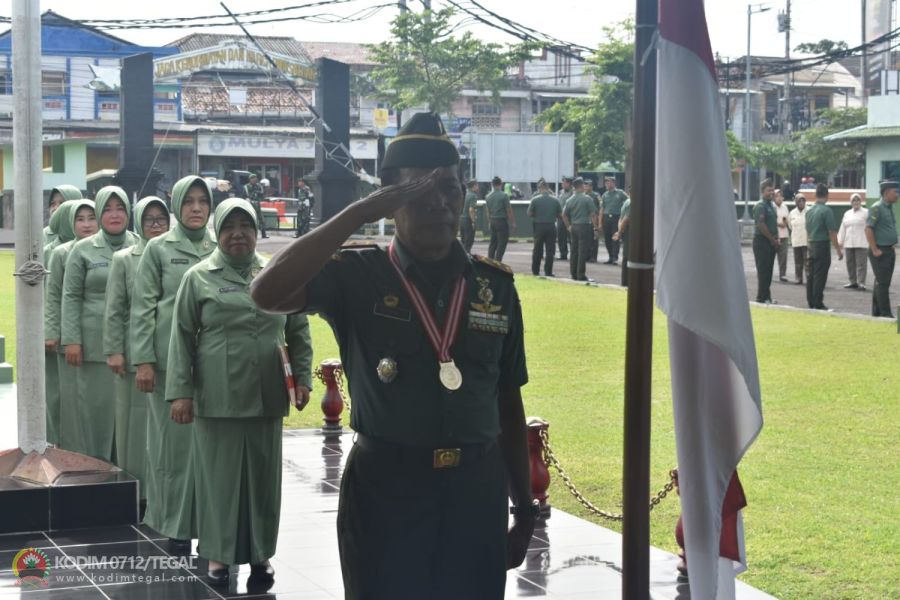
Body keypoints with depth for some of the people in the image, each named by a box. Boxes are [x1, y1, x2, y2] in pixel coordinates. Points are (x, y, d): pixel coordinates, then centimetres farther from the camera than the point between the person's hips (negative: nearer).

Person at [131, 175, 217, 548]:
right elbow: (142, 307, 0)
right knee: (174, 438, 3)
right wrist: (143, 360, -7)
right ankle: (174, 520, 13)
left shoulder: (218, 249, 9)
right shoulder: (159, 248, 2)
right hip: (171, 358, -2)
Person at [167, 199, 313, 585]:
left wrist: (302, 378, 6)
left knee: (263, 475, 9)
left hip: (266, 396, 2)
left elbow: (298, 331, 14)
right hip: (217, 397, -2)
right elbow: (182, 338, 0)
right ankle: (219, 552, 15)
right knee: (219, 473, 4)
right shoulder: (199, 278, 1)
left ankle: (260, 552, 20)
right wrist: (180, 391, -5)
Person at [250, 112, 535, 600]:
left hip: (476, 493, 3)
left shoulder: (496, 285, 5)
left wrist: (524, 508, 11)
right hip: (385, 494, -3)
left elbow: (508, 404, 11)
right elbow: (268, 294, -24)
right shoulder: (357, 276, -5)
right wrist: (362, 211, -24)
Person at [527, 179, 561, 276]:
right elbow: (560, 213, 5)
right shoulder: (555, 200, -2)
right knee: (550, 250, 4)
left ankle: (535, 271, 16)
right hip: (551, 226, 0)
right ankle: (548, 272, 2)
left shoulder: (535, 199, -7)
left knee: (537, 250, 11)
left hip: (539, 226, 0)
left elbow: (529, 213, -4)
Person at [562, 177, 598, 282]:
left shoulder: (570, 200, 7)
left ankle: (573, 274, 15)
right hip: (584, 226, -6)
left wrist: (568, 226, 18)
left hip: (574, 227, 6)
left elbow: (564, 215, 11)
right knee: (583, 251, -4)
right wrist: (595, 227, -4)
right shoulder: (587, 199, -9)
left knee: (574, 251, 12)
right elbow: (593, 214, -10)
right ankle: (581, 275, -5)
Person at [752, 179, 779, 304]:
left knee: (768, 270, 11)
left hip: (771, 242, 9)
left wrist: (776, 239, 7)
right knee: (763, 270, -6)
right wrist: (773, 239, -13)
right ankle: (762, 298, -2)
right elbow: (761, 225, -19)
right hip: (762, 241, -9)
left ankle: (766, 297, 17)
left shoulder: (771, 205, 16)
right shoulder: (760, 206, -12)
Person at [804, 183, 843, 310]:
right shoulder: (826, 211, -13)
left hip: (811, 245, 7)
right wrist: (838, 249, -10)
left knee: (811, 275, 11)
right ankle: (818, 304, -4)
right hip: (822, 245, -7)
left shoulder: (809, 211, 9)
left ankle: (811, 302, 16)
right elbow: (832, 232, -14)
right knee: (820, 276, -5)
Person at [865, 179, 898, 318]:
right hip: (880, 252, -9)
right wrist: (875, 250, -18)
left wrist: (893, 247, 16)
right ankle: (885, 314, -8)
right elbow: (868, 229, -18)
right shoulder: (877, 208, -13)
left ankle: (876, 312, 18)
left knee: (882, 283, 12)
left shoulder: (889, 208, 14)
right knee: (882, 283, -8)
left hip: (889, 251, 9)